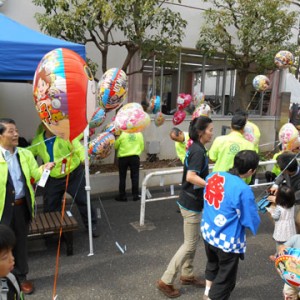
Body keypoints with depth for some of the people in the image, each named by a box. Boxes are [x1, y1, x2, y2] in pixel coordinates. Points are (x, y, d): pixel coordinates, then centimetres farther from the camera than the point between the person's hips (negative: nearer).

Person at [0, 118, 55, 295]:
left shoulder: (25, 154, 5)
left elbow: (34, 176, 2)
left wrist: (44, 169, -17)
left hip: (22, 206, 4)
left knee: (21, 242, 17)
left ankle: (21, 277, 35)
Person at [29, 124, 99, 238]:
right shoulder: (37, 141, -1)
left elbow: (78, 148, -24)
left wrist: (84, 159, -43)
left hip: (74, 174, -3)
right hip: (53, 179, 4)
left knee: (83, 200, 7)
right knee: (50, 206, 12)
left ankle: (92, 225, 26)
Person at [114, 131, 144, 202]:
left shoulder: (122, 134, -2)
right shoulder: (139, 134, 4)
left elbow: (116, 146, 4)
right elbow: (142, 147, 7)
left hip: (123, 157, -1)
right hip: (135, 157, 1)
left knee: (122, 177, 8)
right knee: (135, 176, 8)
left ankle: (122, 196, 13)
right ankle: (135, 195, 10)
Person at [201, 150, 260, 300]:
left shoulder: (213, 175, -7)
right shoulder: (243, 190, -26)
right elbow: (251, 221, -16)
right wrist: (254, 209, 4)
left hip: (207, 232, 7)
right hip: (227, 240, -7)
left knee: (212, 263, 33)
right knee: (226, 277, 18)